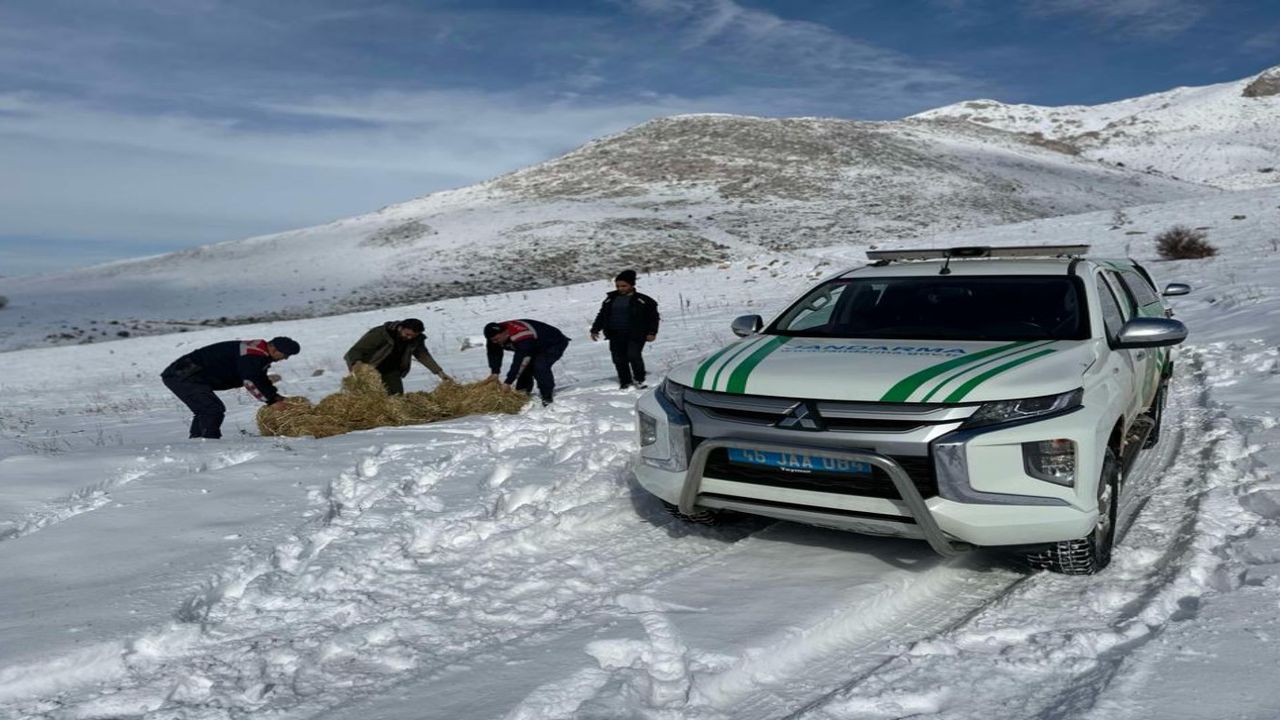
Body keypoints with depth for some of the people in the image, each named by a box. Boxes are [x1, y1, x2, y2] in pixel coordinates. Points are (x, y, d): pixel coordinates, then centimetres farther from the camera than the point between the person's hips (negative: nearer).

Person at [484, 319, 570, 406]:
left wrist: (508, 382, -39)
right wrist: (494, 373, -19)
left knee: (540, 367, -27)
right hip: (536, 347, 9)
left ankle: (547, 396, -14)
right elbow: (494, 354, -7)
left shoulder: (521, 337, -42)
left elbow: (519, 361, -41)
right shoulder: (496, 335, -15)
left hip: (555, 344, -9)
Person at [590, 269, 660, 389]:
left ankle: (639, 379, 2)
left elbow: (653, 316, 1)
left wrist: (652, 332, -7)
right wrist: (595, 329, 13)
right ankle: (625, 382, 18)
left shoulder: (642, 300, -2)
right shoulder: (610, 299, 11)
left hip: (635, 335, -5)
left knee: (633, 356, -19)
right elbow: (602, 315, 19)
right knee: (619, 360, 3)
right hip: (616, 335, 5)